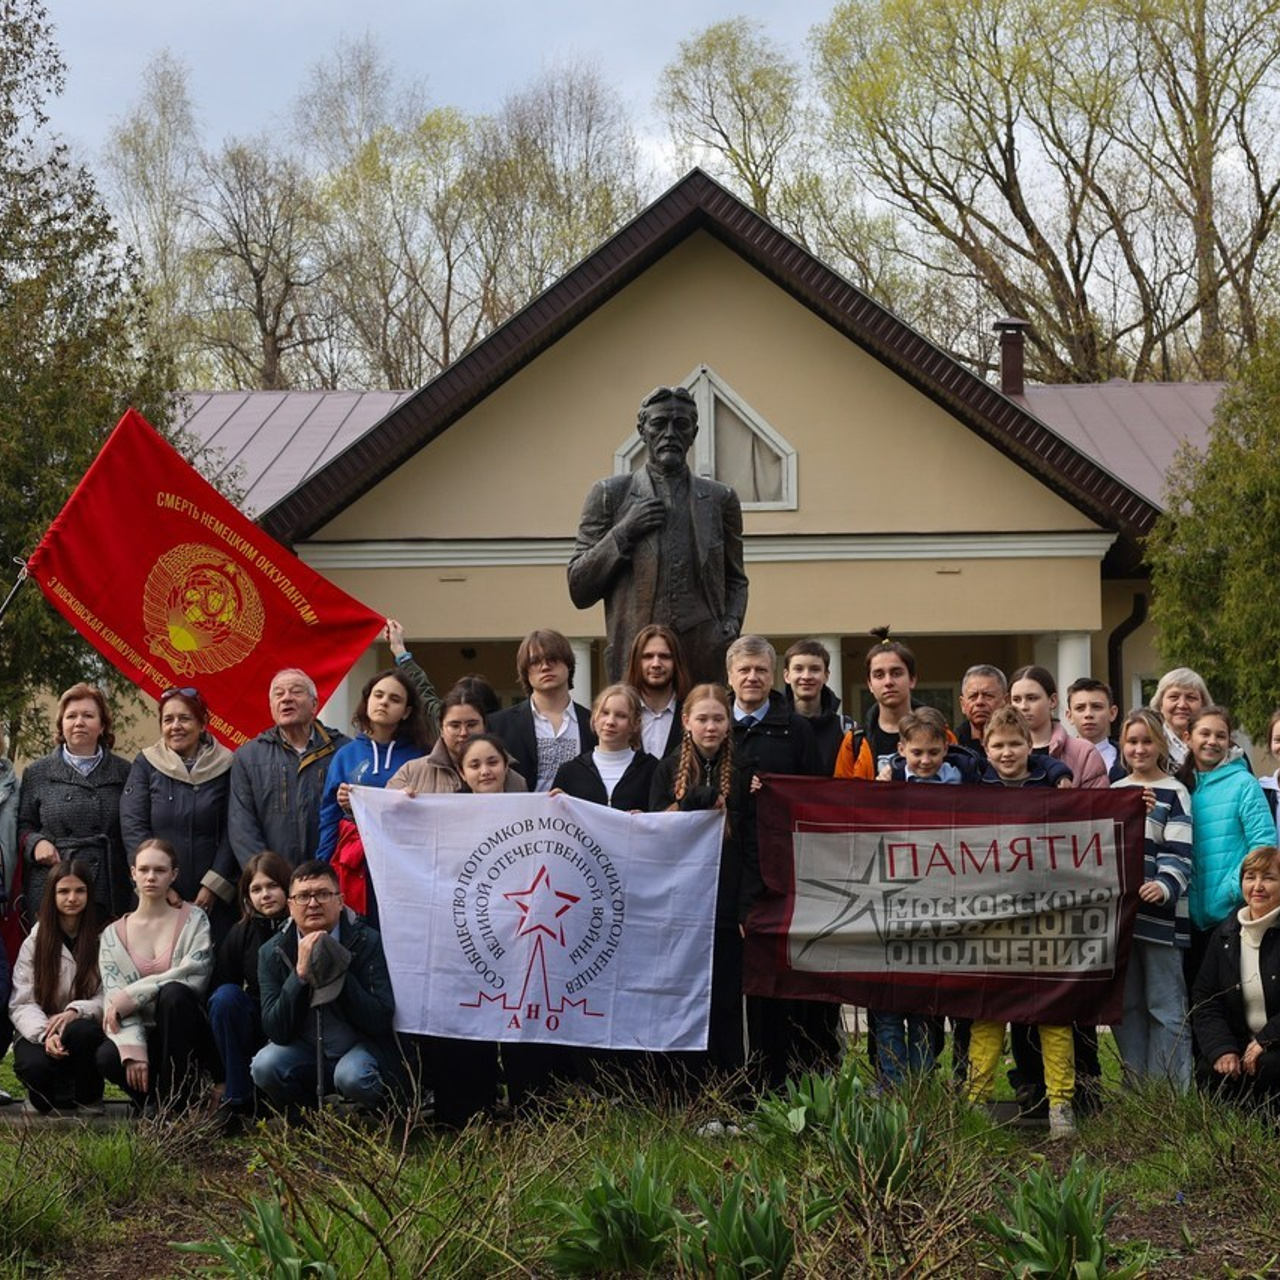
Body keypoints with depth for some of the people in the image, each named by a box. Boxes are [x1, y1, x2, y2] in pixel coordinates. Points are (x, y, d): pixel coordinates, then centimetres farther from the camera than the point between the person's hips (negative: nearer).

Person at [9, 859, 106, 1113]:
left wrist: (76, 1012, -26)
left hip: (83, 1030, 0)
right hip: (38, 1033, 0)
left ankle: (87, 1099, -7)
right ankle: (48, 1095, 4)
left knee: (82, 1031, -37)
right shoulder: (35, 942, 3)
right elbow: (22, 1004, -4)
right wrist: (45, 1034, -24)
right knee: (35, 1065, -35)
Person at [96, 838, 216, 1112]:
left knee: (173, 993, -33)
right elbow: (114, 999, -5)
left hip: (185, 1036, -1)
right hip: (144, 1035, 1)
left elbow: (193, 976, -14)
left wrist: (130, 996, -16)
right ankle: (156, 1097, -4)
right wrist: (133, 1049, -23)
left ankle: (175, 1102, -24)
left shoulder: (194, 920, 2)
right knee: (107, 1057, -33)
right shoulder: (113, 935, 7)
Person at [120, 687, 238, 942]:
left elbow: (232, 832, 0)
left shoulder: (224, 766, 5)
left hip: (213, 898, 0)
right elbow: (132, 827, -1)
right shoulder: (146, 764, 7)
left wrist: (213, 886, -10)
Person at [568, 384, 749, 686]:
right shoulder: (609, 495, 10)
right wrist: (623, 533, -5)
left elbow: (735, 580, 23)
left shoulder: (720, 499, 15)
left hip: (705, 661, 2)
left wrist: (732, 623, 2)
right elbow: (578, 589, 7)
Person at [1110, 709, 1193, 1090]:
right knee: (1125, 1007, 8)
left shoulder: (1173, 793, 0)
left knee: (1166, 1007, -5)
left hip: (1159, 913, -6)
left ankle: (1175, 1095, -2)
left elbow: (1179, 852, -10)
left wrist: (1165, 886, -27)